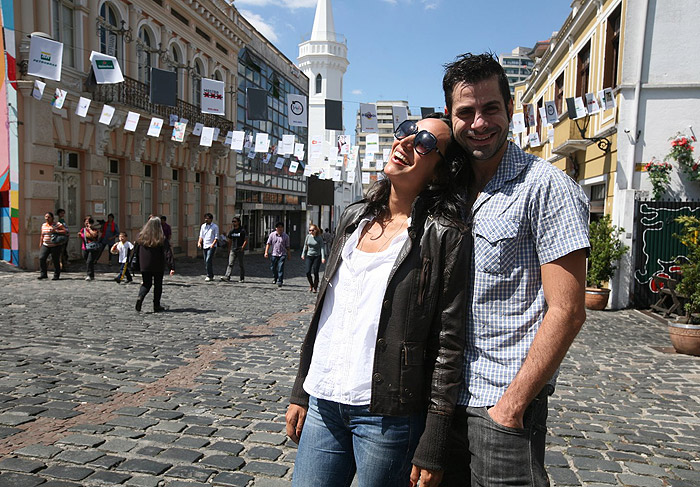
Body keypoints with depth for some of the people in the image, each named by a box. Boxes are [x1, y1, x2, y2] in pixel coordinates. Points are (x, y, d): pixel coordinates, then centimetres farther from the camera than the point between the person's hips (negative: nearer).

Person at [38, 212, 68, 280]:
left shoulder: (58, 224, -5)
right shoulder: (43, 225, 14)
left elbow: (65, 231, -13)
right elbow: (42, 236, 21)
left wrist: (55, 231, -21)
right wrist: (40, 244, 20)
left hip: (56, 246, -5)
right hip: (45, 245, 5)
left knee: (56, 260, -3)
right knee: (41, 258, -7)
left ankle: (56, 275, 7)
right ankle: (43, 274, 3)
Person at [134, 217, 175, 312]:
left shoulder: (141, 237, -3)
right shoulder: (161, 239, -12)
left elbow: (135, 251, 8)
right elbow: (167, 253, -15)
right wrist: (171, 267, -15)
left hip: (144, 266, 2)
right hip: (158, 267, -2)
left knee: (146, 284, 17)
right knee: (158, 285, 11)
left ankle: (140, 297, -10)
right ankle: (156, 306, 12)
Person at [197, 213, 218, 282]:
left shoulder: (215, 226, -1)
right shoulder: (203, 226, 13)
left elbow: (216, 237, -4)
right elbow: (201, 236, 16)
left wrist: (213, 244, -17)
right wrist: (199, 242, -2)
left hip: (211, 246, -6)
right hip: (204, 246, 6)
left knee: (208, 260, -16)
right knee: (206, 261, 8)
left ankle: (209, 276, -12)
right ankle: (211, 276, 18)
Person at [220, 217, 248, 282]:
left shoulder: (242, 231, -4)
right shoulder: (231, 231, 12)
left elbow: (246, 240, -7)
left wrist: (242, 248, -18)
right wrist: (229, 250, 18)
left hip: (240, 250, -4)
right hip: (233, 250, 4)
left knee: (240, 265, 3)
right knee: (230, 264, -6)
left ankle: (242, 278, 15)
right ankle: (227, 277, -14)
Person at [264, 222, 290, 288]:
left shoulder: (286, 236, 2)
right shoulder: (272, 235, 4)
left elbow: (287, 247, 8)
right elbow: (268, 244, 3)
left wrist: (288, 255, 10)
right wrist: (266, 252, -7)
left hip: (282, 255, -2)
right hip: (274, 254, 2)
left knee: (280, 268, -12)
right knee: (273, 268, 11)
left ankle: (280, 281, -8)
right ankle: (275, 278, 37)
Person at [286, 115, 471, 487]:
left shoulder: (444, 237, -9)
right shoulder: (354, 218, 9)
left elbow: (448, 345, -11)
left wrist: (430, 451, -11)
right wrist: (300, 391, 13)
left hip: (387, 415, -5)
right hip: (322, 404, 5)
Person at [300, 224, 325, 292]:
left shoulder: (319, 238, -8)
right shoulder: (308, 236, 3)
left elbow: (322, 248, -10)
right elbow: (305, 246, 15)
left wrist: (323, 257, -17)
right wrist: (303, 254, 15)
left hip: (317, 257, -3)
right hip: (309, 256, 3)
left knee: (315, 272, -2)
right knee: (308, 272, -4)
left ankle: (315, 287, 13)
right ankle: (311, 285, 21)